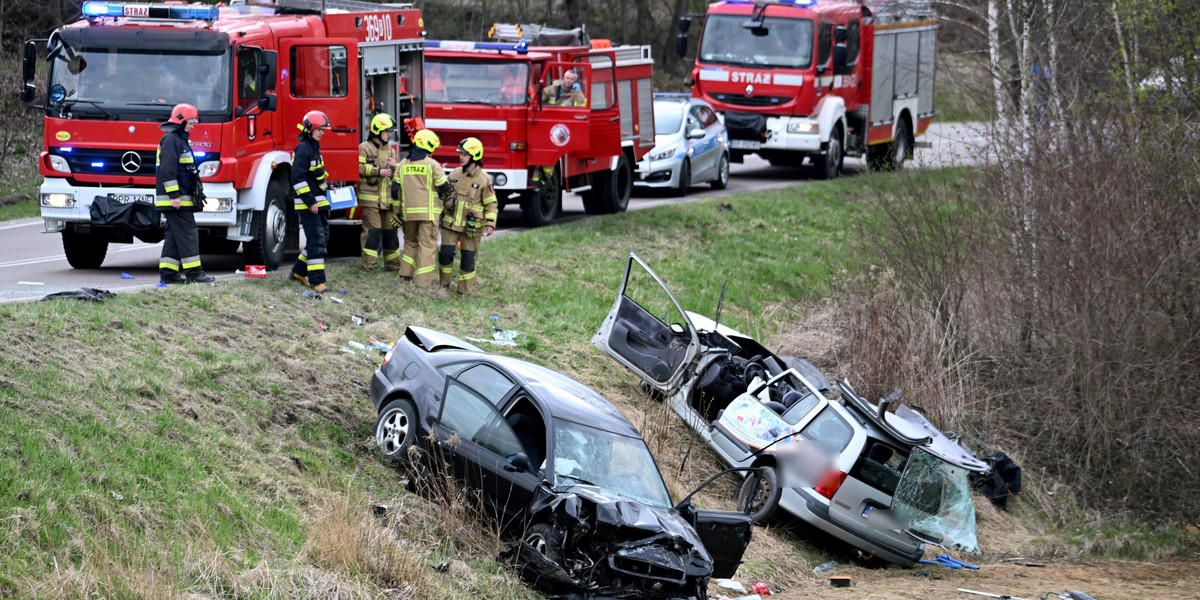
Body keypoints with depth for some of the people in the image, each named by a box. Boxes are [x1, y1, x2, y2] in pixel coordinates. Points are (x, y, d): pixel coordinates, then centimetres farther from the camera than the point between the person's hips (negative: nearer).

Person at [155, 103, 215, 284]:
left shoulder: (179, 140, 21)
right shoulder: (170, 140, -12)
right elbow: (167, 169, -20)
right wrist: (174, 195, -23)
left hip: (180, 197, 11)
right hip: (174, 199, -11)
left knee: (174, 235, 9)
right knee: (187, 233, -10)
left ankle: (168, 272, 9)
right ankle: (193, 272, -10)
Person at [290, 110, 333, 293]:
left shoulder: (314, 148, 16)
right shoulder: (303, 149, -14)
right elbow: (298, 178, -20)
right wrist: (310, 201, -21)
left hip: (319, 202, 10)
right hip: (307, 204, -10)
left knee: (322, 239, 14)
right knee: (316, 241, -11)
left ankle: (299, 272, 27)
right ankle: (317, 281, -12)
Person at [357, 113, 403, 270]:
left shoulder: (389, 149, 18)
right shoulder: (364, 148, -2)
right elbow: (359, 167, -15)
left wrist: (394, 166, -2)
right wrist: (378, 171, -17)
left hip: (387, 198, 7)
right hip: (370, 197, -7)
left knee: (390, 230, 9)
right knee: (372, 229, -10)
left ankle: (392, 263, 16)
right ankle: (368, 264, -8)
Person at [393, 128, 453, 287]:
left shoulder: (403, 164, 6)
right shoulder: (432, 165, -9)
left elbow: (396, 189, 7)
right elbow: (444, 188, -8)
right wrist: (451, 188, 15)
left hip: (409, 211, 4)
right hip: (428, 212, -4)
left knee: (410, 241, 22)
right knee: (427, 244, -1)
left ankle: (406, 272, 20)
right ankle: (423, 280, -5)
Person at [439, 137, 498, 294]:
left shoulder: (484, 180, -6)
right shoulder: (454, 175, 6)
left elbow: (491, 204, -3)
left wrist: (490, 223, -12)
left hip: (470, 227, -3)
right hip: (451, 223, 3)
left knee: (468, 257, 2)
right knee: (446, 253, 0)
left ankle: (465, 288, 11)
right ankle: (444, 283, 16)